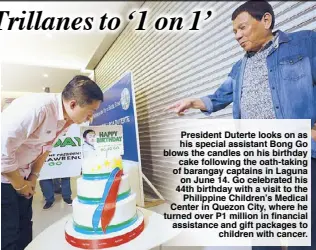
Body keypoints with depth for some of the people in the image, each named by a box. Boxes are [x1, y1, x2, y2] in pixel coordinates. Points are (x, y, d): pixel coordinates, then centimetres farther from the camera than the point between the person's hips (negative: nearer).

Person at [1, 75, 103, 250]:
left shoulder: (66, 116, -6)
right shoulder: (37, 108, -33)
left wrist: (33, 176, 5)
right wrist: (20, 185, -14)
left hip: (21, 174, 7)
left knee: (24, 224, 15)